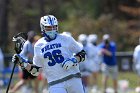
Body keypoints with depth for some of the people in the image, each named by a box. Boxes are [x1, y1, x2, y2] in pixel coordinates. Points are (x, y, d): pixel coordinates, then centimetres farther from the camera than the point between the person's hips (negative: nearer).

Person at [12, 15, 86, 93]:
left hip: (73, 79, -1)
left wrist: (73, 60, -12)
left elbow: (82, 54, 6)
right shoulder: (38, 46, 9)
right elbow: (37, 70, 14)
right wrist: (23, 63, 2)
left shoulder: (66, 39, 2)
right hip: (55, 84, 1)